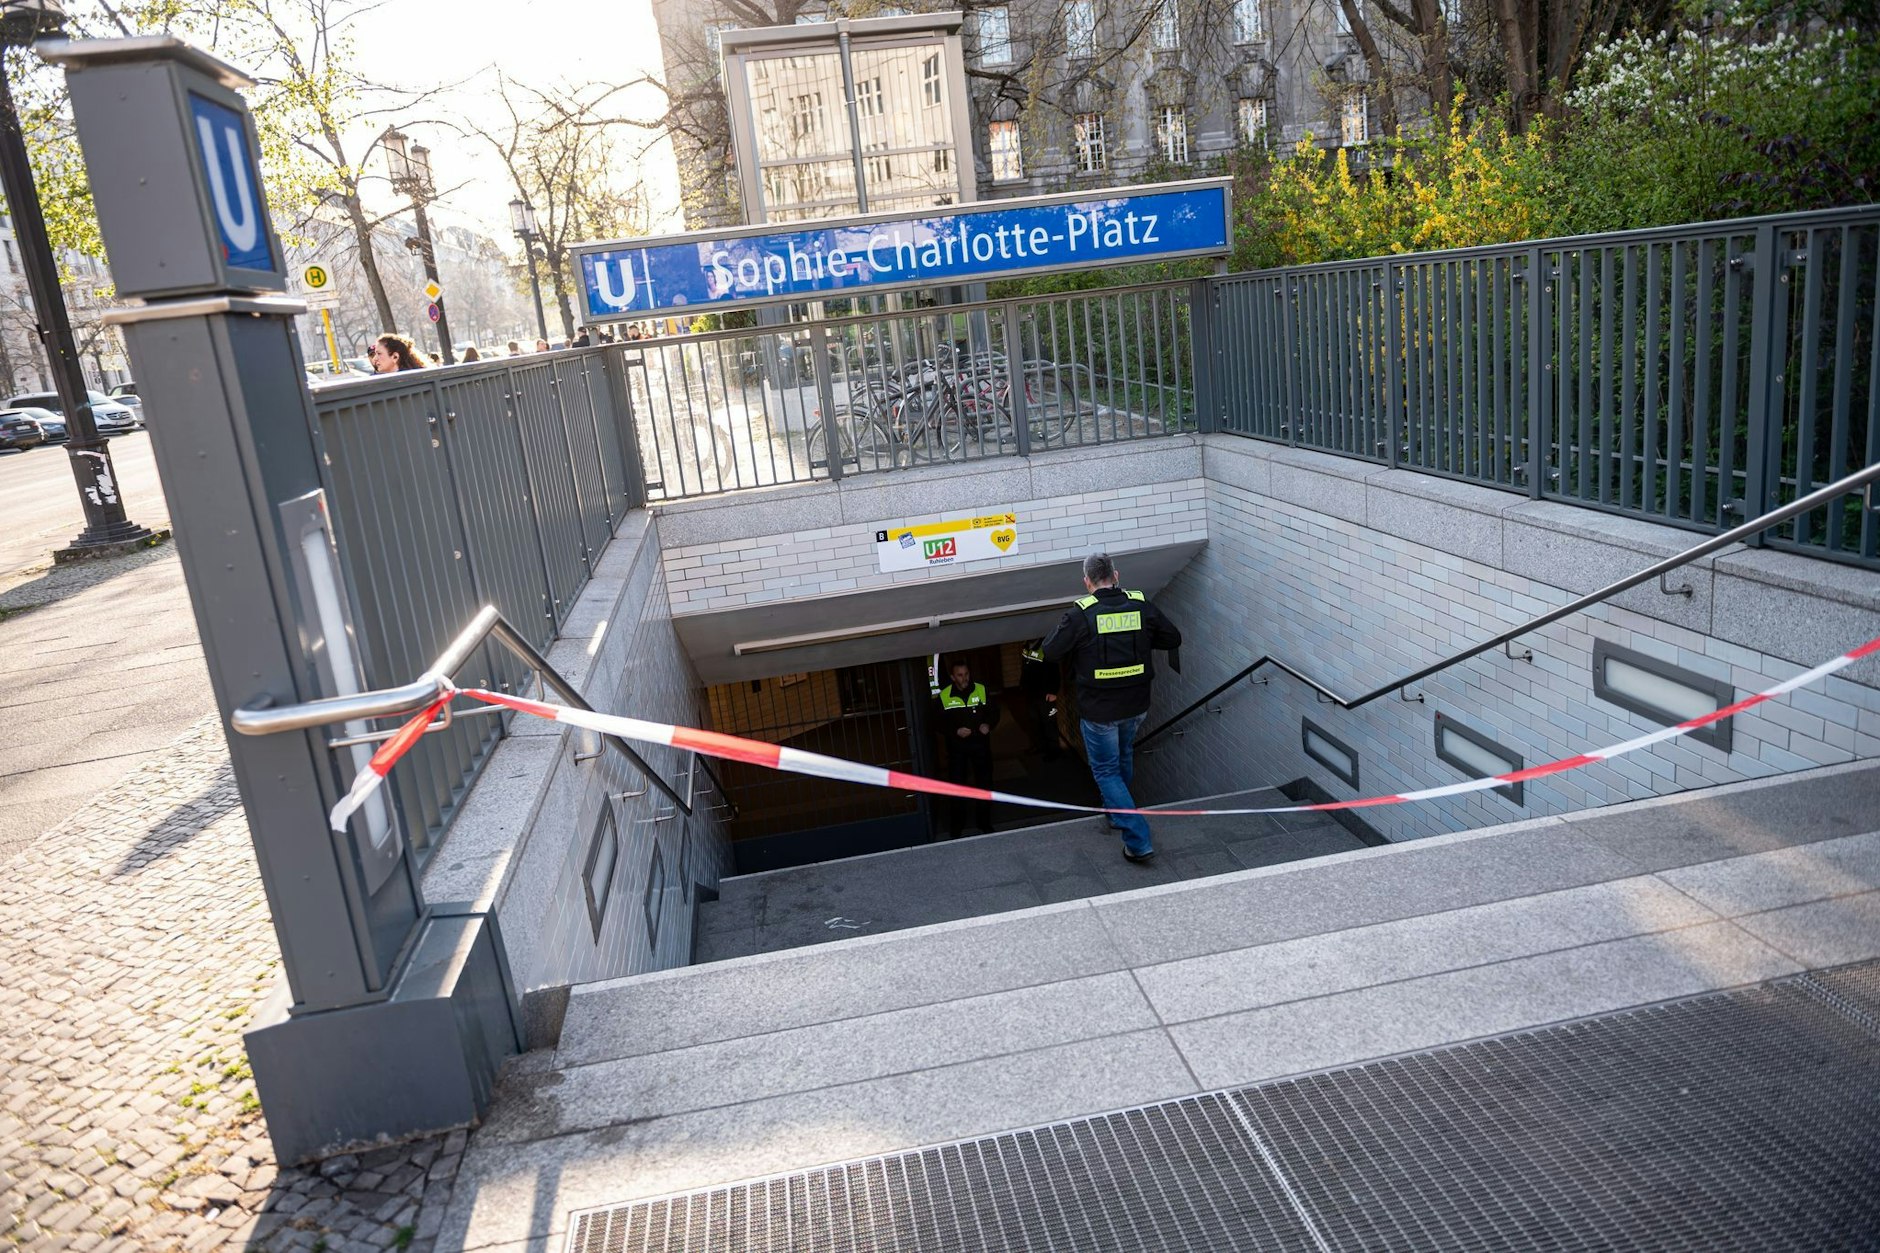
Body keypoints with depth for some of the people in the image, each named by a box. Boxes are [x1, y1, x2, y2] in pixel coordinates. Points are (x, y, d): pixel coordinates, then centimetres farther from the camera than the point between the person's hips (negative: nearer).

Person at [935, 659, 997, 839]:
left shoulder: (981, 690, -5)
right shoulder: (944, 696, -9)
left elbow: (994, 711, 4)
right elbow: (939, 724, -5)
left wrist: (988, 724, -16)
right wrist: (955, 732, -21)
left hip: (980, 743, 2)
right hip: (956, 746, -2)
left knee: (984, 782, 13)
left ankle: (983, 821, 31)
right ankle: (955, 826, 16)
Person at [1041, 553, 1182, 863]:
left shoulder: (1080, 614, -17)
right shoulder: (1141, 605, -5)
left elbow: (1050, 652, -9)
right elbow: (1173, 638, 5)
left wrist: (1061, 629, 9)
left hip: (1098, 709, -5)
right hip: (1136, 705, 5)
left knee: (1106, 770, 7)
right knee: (1124, 757, 29)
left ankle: (1138, 840, -3)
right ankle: (1117, 812, 49)